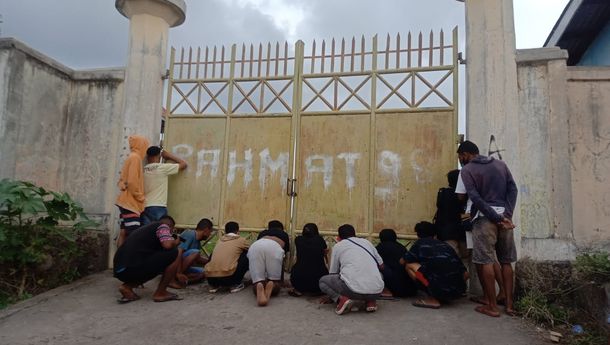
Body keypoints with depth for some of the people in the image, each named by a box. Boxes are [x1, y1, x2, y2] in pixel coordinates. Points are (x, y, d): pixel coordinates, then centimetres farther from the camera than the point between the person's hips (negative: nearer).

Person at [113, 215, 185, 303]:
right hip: (133, 268, -9)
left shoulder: (146, 229, 32)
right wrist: (176, 242, 11)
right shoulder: (163, 226, 7)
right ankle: (160, 293, 5)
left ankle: (127, 287, 11)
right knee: (177, 253, -1)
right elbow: (167, 245, -13)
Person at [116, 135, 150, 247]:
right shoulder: (135, 157, -9)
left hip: (127, 201, 10)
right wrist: (140, 197, -8)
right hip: (131, 201, -10)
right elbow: (132, 181, -17)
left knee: (124, 232, 7)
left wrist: (138, 197, 17)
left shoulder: (131, 157, 19)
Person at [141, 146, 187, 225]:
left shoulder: (143, 170, 9)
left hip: (145, 208, 5)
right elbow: (183, 164, 4)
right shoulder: (163, 168, -4)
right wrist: (169, 155, 14)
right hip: (158, 208, -5)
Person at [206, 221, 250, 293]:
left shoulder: (220, 240, 24)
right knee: (248, 256, 13)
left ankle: (214, 285, 21)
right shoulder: (241, 240, 12)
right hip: (228, 277, -5)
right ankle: (235, 284, 11)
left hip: (210, 278, 5)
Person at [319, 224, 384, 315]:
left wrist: (332, 296, 39)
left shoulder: (337, 246, 15)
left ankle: (341, 299, -3)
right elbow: (381, 266, 31)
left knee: (323, 281, 22)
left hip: (353, 289, -3)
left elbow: (333, 273, 22)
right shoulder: (367, 242, 23)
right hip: (377, 291, 4)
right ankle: (371, 301, 15)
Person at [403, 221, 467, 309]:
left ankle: (433, 299, 4)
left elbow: (402, 261, 20)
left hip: (440, 289, -6)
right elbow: (465, 274, 19)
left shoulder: (420, 243, 9)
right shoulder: (446, 245, 20)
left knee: (409, 265, 9)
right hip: (459, 291, 6)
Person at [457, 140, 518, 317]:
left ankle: (492, 306, 0)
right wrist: (507, 214, -3)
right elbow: (513, 188, 5)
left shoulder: (467, 170, 1)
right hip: (504, 215, 6)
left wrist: (497, 218, -11)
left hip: (485, 217, -5)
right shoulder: (500, 164, 16)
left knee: (486, 261, -2)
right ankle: (509, 304, 14)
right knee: (506, 261, 12)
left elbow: (475, 198, -11)